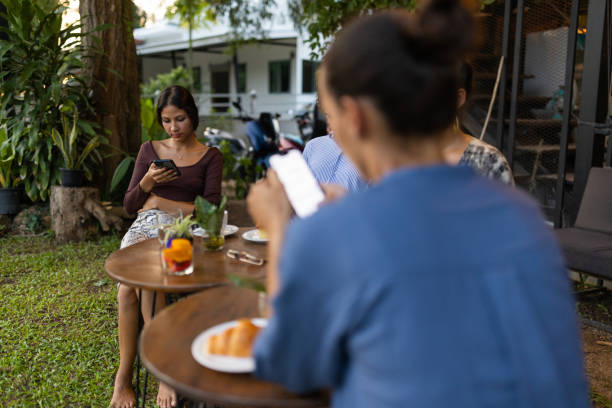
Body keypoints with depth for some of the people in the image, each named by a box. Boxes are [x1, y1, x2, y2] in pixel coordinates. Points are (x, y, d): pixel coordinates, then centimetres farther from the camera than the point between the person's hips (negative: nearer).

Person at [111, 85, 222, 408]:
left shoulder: (210, 156, 11)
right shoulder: (149, 150, 19)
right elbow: (129, 205, 14)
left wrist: (163, 203, -8)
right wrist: (148, 182, -5)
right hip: (144, 226, 3)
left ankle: (124, 377, -22)